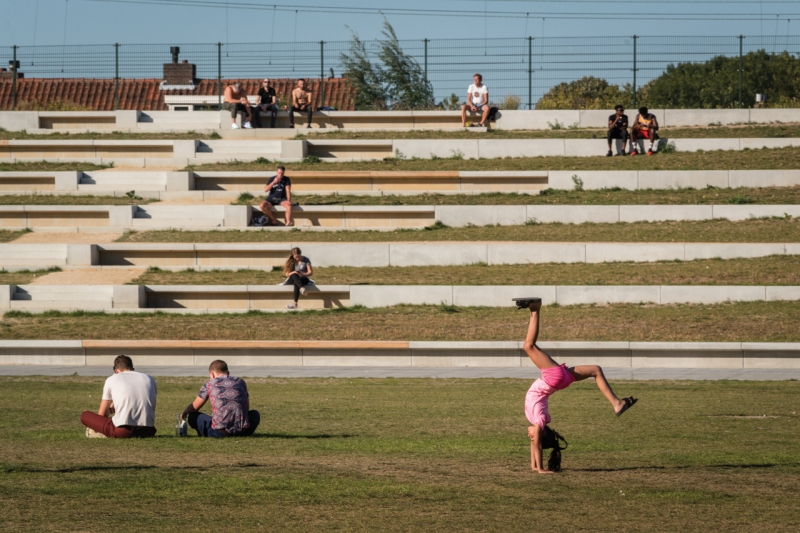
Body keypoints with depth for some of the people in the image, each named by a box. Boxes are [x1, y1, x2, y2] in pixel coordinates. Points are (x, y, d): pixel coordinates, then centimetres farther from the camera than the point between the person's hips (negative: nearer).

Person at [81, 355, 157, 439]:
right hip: (147, 432, 3)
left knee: (85, 415, 14)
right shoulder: (150, 379, 17)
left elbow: (102, 414, 13)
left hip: (123, 432, -3)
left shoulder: (111, 380, 8)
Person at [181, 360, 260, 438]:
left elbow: (194, 407, 19)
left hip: (220, 432, -2)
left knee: (192, 416, 20)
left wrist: (184, 413, 42)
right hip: (242, 431, 2)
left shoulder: (209, 384, 9)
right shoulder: (241, 382, 17)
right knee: (255, 414, 34)